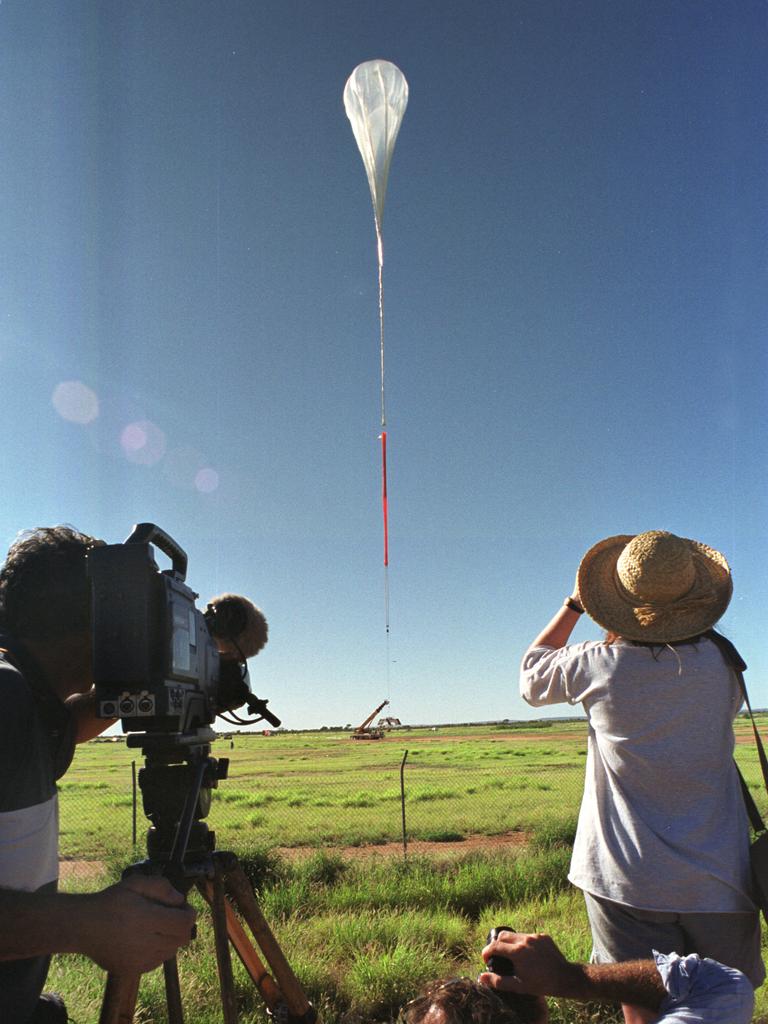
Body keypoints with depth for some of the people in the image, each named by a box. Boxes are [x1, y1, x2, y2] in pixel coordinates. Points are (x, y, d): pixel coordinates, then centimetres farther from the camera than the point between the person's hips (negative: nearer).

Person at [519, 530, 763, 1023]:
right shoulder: (717, 659, -4)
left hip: (629, 883, -2)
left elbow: (532, 676, 10)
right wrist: (678, 619, 18)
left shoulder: (598, 664, -11)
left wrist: (574, 605, 14)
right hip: (719, 879, 2)